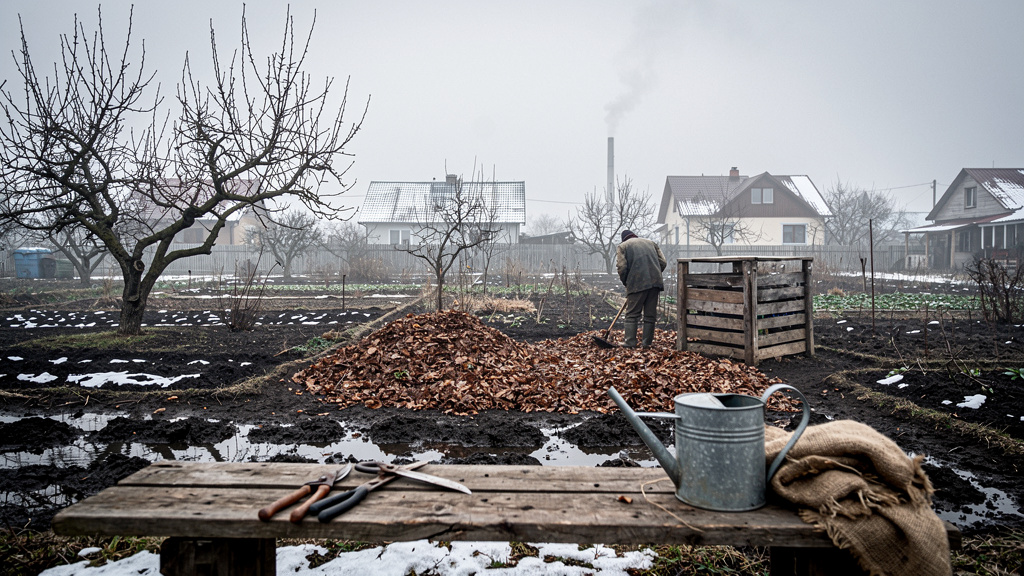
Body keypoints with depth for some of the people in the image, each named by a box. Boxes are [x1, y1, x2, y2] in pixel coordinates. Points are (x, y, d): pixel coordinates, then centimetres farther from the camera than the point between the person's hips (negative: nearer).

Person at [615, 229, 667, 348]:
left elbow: (622, 267, -5)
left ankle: (630, 343, -3)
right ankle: (647, 342, 10)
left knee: (632, 314, 2)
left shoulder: (622, 246, 10)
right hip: (655, 282, 4)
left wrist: (625, 283, 9)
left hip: (637, 284, -4)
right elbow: (663, 262, 13)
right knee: (650, 314, 9)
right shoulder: (650, 243, 23)